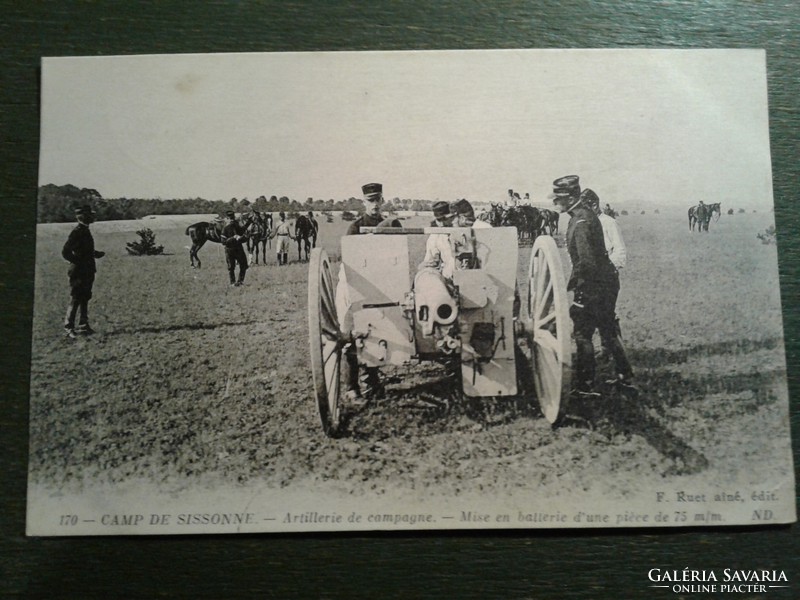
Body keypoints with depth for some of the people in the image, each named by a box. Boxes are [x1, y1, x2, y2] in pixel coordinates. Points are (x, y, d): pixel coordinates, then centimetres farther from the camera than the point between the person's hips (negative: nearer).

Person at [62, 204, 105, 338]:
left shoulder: (85, 231, 13)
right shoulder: (76, 232, -15)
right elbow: (65, 252, -19)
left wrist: (96, 253, 10)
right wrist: (79, 262, -18)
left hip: (88, 272, 9)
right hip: (79, 272, -9)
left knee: (84, 299, 13)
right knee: (75, 300, -5)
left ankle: (83, 326, 20)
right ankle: (68, 328, 0)